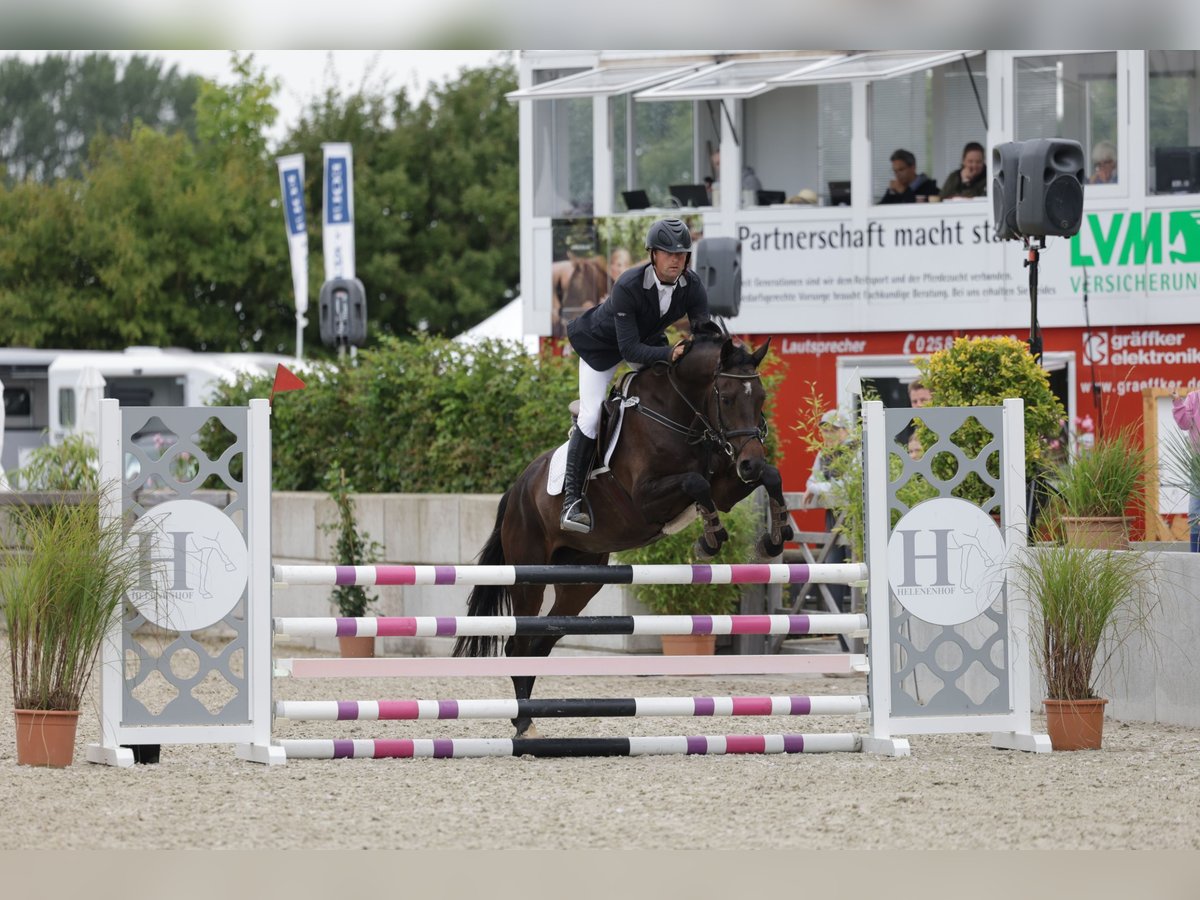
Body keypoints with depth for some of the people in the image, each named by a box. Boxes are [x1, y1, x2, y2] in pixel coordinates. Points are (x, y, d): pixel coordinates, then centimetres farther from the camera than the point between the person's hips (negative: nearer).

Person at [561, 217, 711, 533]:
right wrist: (669, 354, -53)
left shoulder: (693, 286, -25)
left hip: (647, 339, 6)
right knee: (590, 418, -12)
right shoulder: (627, 287, -39)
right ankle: (571, 498, -6)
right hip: (602, 343, -6)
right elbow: (629, 349, -39)